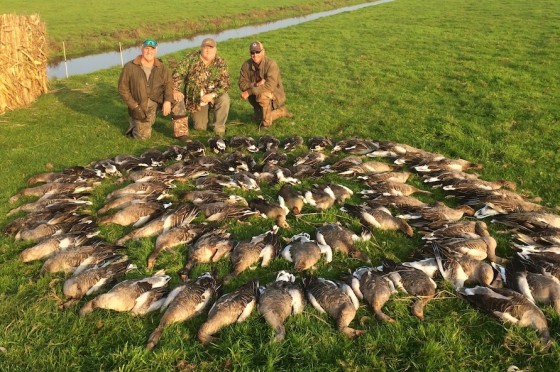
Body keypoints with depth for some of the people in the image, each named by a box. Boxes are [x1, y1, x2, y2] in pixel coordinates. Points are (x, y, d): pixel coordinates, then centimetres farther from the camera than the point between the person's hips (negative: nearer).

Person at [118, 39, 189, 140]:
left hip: (158, 99, 2)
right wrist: (135, 107, -14)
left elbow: (168, 83, -6)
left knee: (178, 102, -24)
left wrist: (167, 101, -25)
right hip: (140, 105, -2)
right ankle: (134, 122, 26)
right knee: (143, 136, -9)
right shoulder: (130, 67, -9)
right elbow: (123, 89, -7)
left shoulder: (161, 67, 0)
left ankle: (181, 134, -13)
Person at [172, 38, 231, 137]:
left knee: (224, 99, -34)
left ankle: (219, 129, -14)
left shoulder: (220, 63, -11)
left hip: (214, 95, 0)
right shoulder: (192, 58, -10)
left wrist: (212, 95, -30)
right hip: (195, 98, 0)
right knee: (200, 127, -1)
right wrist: (176, 90, -25)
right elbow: (177, 73, -11)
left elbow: (225, 84, -16)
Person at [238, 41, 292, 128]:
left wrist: (249, 92, -35)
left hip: (274, 95, -6)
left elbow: (270, 86, -35)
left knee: (262, 94, -35)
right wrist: (256, 85, -31)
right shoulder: (246, 65, -9)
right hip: (257, 97, 6)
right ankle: (281, 111, 29)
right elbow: (242, 84, -11)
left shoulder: (271, 64, -24)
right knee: (259, 119, 7)